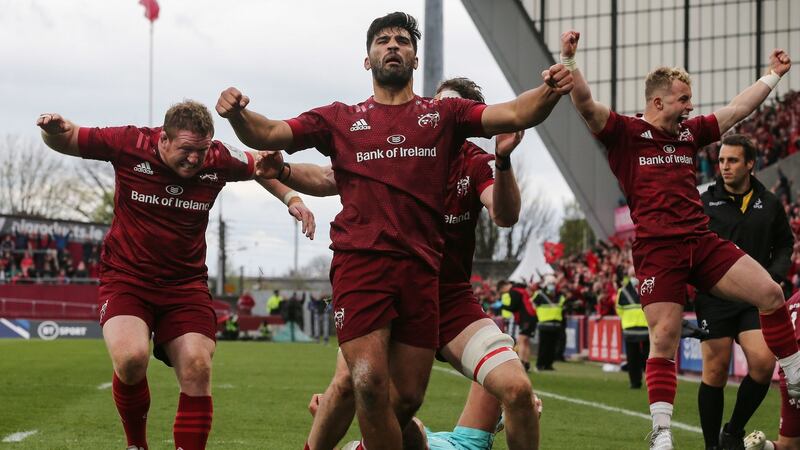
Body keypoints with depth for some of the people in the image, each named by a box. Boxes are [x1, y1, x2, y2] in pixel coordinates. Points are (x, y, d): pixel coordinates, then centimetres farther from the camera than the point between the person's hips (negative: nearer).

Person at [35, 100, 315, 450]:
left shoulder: (218, 160, -6)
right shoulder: (130, 145, -13)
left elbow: (260, 166, 15)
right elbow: (66, 142, -1)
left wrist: (289, 197, 2)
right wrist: (55, 129, -23)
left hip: (186, 284, 3)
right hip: (126, 277, -3)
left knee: (197, 369, -12)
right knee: (131, 358, -26)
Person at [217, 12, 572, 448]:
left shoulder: (444, 114, 14)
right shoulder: (340, 119, 14)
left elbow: (514, 114, 1)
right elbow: (268, 134, 9)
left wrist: (548, 92, -21)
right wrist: (237, 114, -14)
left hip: (421, 269, 2)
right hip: (360, 264, -2)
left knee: (409, 398, 4)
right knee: (369, 384, -19)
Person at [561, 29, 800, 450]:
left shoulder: (690, 131, 16)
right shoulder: (625, 133, -1)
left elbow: (737, 108, 27)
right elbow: (585, 103, -14)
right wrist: (569, 59, -26)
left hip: (701, 242, 5)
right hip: (657, 249, -5)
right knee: (664, 339, -10)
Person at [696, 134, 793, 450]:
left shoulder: (770, 204, 7)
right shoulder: (704, 203, 1)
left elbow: (784, 244, 17)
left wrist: (774, 274, 1)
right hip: (714, 297, -1)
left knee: (763, 362, -16)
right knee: (715, 372, -4)